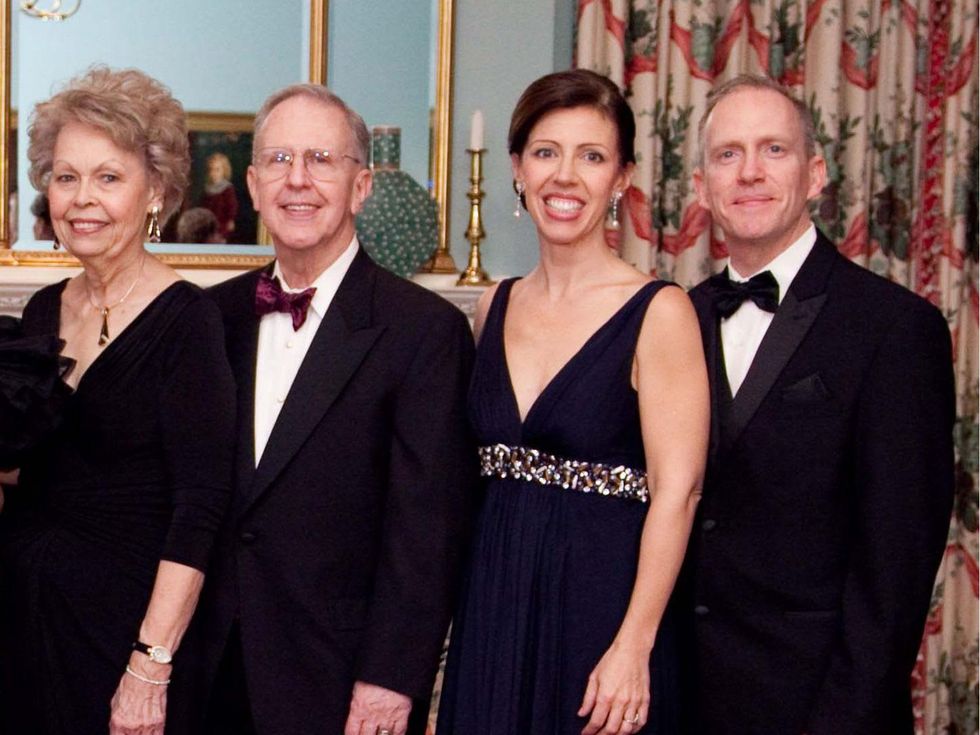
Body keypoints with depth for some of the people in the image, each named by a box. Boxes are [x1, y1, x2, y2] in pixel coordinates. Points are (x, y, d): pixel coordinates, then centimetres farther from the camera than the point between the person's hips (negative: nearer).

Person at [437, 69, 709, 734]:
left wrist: (632, 648, -19)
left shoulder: (659, 312, -10)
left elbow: (676, 492, -14)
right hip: (493, 609, 5)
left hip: (600, 604, -5)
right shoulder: (497, 308, 7)